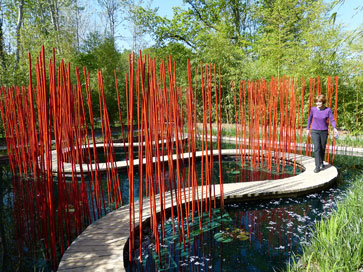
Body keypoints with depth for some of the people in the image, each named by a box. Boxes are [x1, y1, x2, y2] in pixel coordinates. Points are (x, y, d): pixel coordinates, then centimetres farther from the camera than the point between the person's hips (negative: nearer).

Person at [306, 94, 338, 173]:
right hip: (314, 131, -1)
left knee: (322, 148, 12)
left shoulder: (328, 110, -8)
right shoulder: (313, 109, -5)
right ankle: (317, 166, -8)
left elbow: (332, 120, -10)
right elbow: (310, 119, 8)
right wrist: (308, 129, 11)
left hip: (324, 132, 1)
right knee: (317, 148, -12)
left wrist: (335, 129, -27)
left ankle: (321, 162, 36)